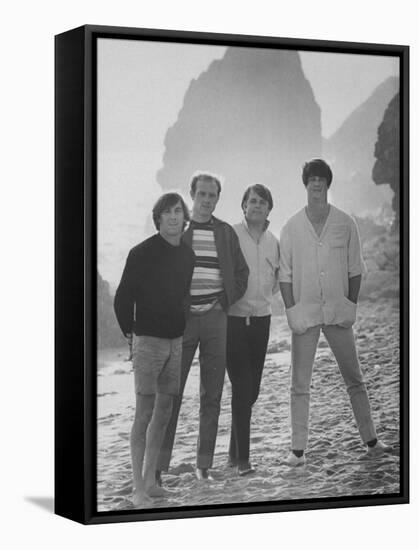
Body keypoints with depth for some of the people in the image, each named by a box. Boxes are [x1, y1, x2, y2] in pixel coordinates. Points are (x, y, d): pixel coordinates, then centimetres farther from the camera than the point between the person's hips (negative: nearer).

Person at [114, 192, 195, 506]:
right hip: (148, 341, -6)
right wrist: (131, 332, -3)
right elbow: (123, 298, -5)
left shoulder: (188, 255, 8)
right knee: (144, 415, -6)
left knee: (164, 413, 9)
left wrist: (183, 331, 13)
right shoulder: (142, 253, -10)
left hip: (176, 341, 6)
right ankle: (139, 489, -2)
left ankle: (150, 480, 18)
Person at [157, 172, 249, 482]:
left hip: (216, 317, 3)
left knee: (212, 394, 4)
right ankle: (160, 463, 2)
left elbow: (241, 272, 16)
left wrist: (226, 302, 4)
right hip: (181, 317, -2)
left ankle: (204, 464, 11)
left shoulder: (226, 232, 11)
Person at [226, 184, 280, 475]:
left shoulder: (273, 242, 9)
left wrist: (265, 296, 12)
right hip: (233, 319, -5)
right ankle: (242, 458, -3)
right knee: (242, 389, -9)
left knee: (252, 390, 10)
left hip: (261, 319, 6)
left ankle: (235, 451, 24)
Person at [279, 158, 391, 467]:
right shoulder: (291, 228, 1)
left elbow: (355, 269, 6)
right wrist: (291, 310, -3)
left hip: (338, 312, 0)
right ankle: (298, 450, 6)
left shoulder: (345, 224, 1)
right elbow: (285, 274, 3)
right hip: (305, 313, 0)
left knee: (354, 379, 6)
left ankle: (371, 441, 14)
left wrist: (351, 305, -1)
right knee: (300, 385, 2)